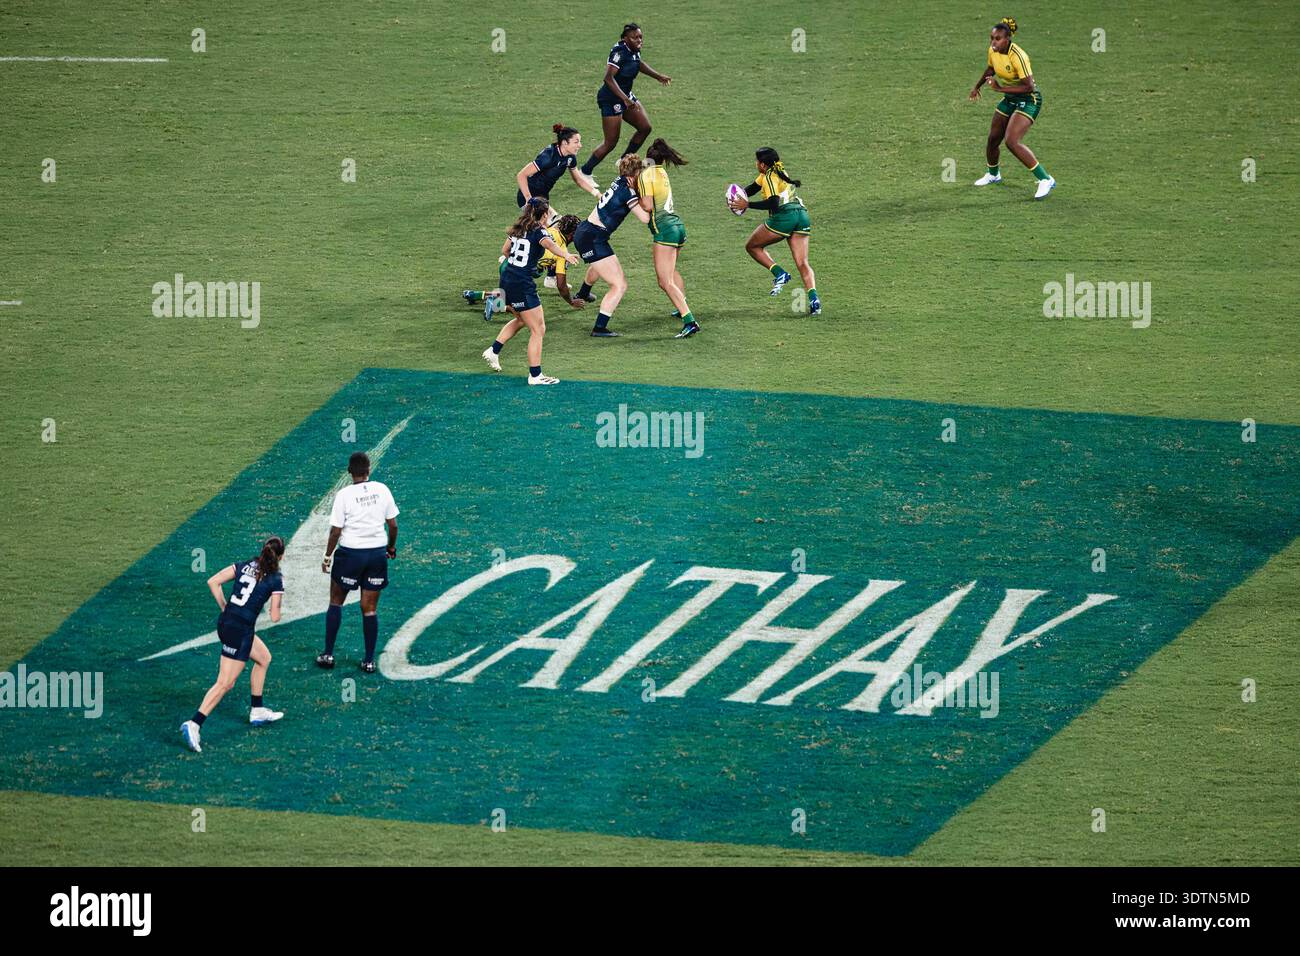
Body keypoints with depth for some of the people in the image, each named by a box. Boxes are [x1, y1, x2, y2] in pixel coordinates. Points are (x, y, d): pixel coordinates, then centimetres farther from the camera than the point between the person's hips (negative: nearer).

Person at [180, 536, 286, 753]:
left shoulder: (244, 566, 9)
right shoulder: (275, 580, -7)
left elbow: (213, 582, 2)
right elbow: (275, 617, -6)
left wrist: (225, 608, 10)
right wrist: (276, 611, 17)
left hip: (225, 621, 8)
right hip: (240, 631, -8)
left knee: (264, 658, 28)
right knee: (225, 683, -6)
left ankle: (257, 712, 36)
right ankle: (193, 725, -17)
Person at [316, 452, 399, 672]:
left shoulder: (344, 495, -12)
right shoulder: (382, 490, -3)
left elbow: (335, 531, -9)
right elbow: (393, 524, 3)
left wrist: (327, 557, 2)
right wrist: (391, 547, 20)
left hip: (350, 553, -3)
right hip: (377, 553, 3)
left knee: (336, 602, 15)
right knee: (370, 609, 10)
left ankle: (328, 654, 14)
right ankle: (369, 660, 11)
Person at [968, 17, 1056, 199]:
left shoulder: (1018, 57, -29)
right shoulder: (993, 51, -5)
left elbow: (1029, 87, -30)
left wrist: (1000, 88, -29)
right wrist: (977, 87, 30)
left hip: (1029, 100, -8)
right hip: (1010, 100, 8)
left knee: (1012, 141, -23)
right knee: (993, 139, 16)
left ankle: (1045, 180, -17)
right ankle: (993, 174, 46)